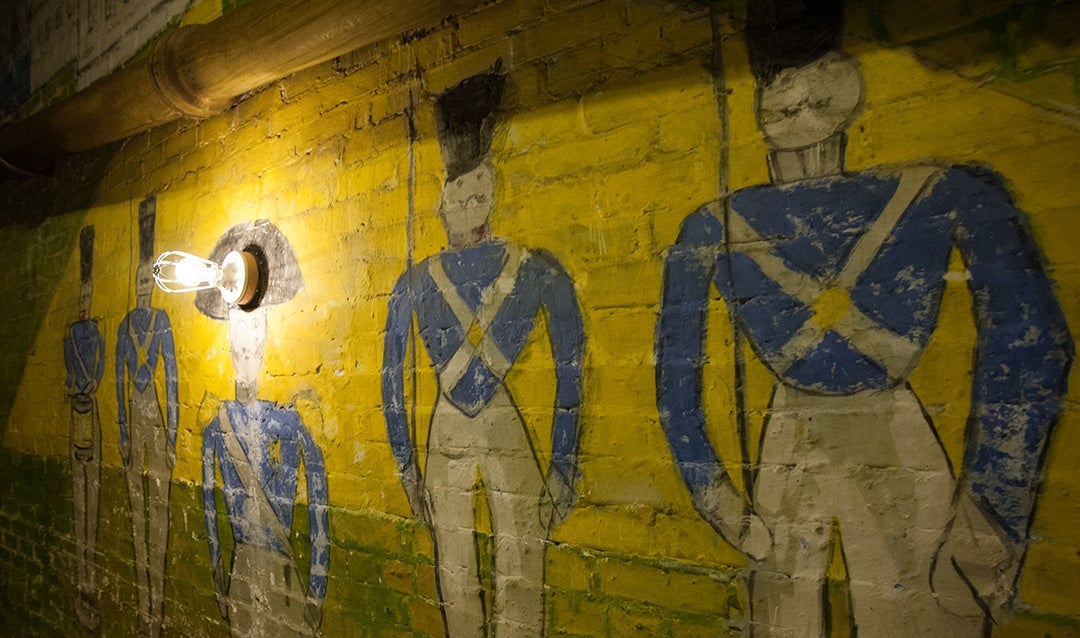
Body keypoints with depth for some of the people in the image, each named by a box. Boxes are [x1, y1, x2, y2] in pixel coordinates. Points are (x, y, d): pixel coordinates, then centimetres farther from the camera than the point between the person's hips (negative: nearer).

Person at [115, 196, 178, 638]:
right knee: (137, 507, 8)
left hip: (158, 420, -4)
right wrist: (122, 433, 6)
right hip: (133, 419, 4)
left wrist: (172, 432, -7)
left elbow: (172, 375, -3)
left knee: (159, 506, -4)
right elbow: (120, 379, 10)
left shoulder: (163, 320, -1)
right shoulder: (125, 325, 9)